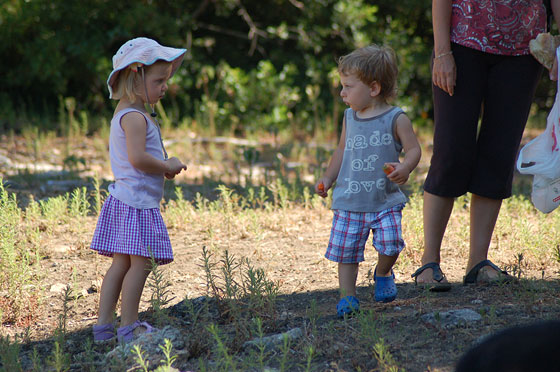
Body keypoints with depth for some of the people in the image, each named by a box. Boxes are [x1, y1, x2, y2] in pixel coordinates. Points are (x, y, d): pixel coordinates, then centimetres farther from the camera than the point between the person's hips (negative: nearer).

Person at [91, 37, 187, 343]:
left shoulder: (125, 114, 18)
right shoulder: (135, 117, -16)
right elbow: (137, 158, -26)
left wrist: (164, 166, 10)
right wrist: (168, 167, -13)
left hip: (124, 200, 11)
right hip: (137, 203, -11)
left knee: (121, 263, 11)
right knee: (140, 263, -6)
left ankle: (104, 324, 12)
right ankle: (128, 327, -3)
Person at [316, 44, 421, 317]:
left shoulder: (396, 119, -5)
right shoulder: (350, 118, 9)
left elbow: (413, 148, -4)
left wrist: (405, 168, -24)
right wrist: (328, 179, 17)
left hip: (386, 200, -3)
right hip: (349, 202, 4)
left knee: (390, 243, -16)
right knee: (346, 251, -1)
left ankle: (383, 274, 15)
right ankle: (347, 295, 11)